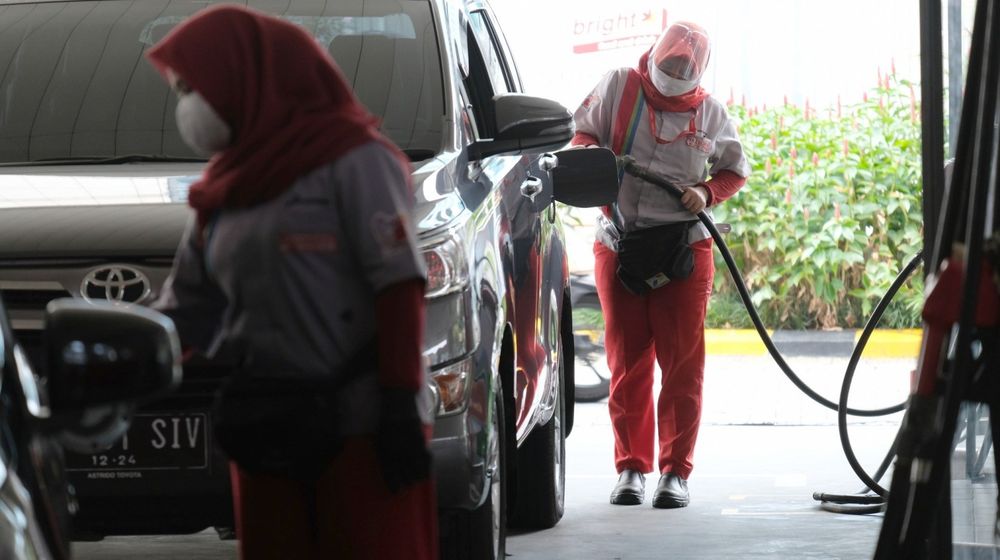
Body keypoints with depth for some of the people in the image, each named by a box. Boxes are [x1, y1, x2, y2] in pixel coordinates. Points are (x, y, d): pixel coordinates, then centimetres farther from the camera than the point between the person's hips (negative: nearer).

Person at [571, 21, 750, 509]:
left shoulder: (709, 111, 5)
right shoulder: (618, 87, 3)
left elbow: (736, 169, 15)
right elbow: (582, 131, 8)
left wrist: (707, 192, -5)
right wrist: (592, 153, -15)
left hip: (683, 250, 0)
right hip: (618, 247, 0)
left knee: (683, 365, -3)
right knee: (626, 364, 4)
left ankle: (676, 471, 4)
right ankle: (631, 468, 12)